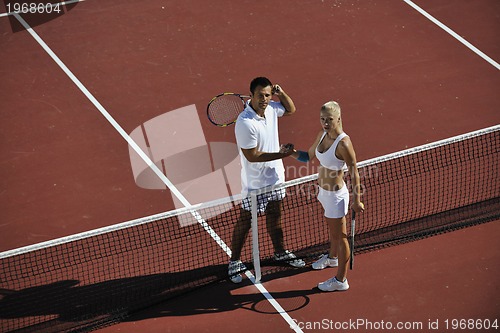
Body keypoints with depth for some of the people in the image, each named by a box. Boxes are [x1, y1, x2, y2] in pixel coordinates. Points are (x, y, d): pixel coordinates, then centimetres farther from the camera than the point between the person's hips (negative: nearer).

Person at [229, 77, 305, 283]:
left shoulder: (271, 108, -6)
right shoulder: (245, 123, -29)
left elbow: (291, 110, 15)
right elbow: (252, 156, -25)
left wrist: (281, 93, -5)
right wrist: (281, 154, -27)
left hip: (274, 175, 7)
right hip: (254, 181, -7)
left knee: (274, 215, 23)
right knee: (245, 222, 5)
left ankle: (280, 252, 40)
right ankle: (235, 262, 19)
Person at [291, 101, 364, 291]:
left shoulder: (343, 143, -28)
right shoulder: (322, 135, -4)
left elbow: (354, 173, -22)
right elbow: (308, 156, 10)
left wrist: (356, 200, -18)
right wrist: (291, 152, -9)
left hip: (335, 195, -9)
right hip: (324, 191, 9)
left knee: (339, 236, 6)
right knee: (331, 228, 32)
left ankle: (341, 280, 20)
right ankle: (332, 257, 57)